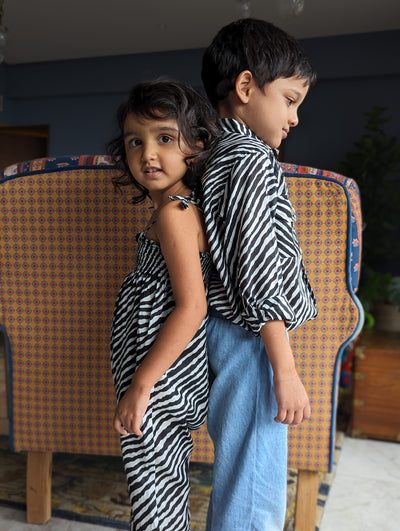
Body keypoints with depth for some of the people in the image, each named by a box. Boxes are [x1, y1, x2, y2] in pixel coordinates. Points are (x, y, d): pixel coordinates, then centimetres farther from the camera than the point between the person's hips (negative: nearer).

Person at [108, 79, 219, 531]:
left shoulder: (172, 213, -19)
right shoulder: (184, 207, 10)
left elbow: (191, 307, -25)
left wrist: (140, 385, -21)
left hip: (160, 379, -9)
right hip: (172, 375, 9)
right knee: (168, 481, 24)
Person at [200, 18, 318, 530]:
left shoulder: (220, 155, 14)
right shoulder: (253, 158, -16)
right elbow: (257, 270, -22)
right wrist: (286, 370, -18)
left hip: (231, 331, 10)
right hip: (249, 340, -10)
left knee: (238, 474, 22)